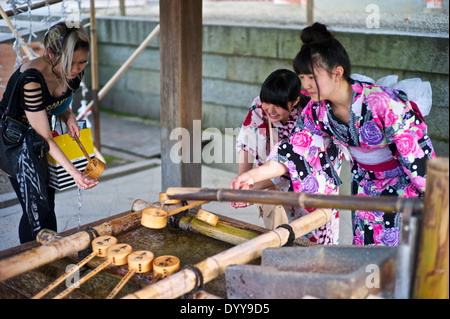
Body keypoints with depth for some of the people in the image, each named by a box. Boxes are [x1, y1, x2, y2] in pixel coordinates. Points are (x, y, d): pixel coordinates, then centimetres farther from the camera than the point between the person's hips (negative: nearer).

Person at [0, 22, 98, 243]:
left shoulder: (74, 72, -13)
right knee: (39, 213, -11)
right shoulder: (31, 79, -34)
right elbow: (44, 137, -29)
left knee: (45, 206, 12)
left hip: (39, 144, 7)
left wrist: (69, 115, -12)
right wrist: (73, 171, -35)